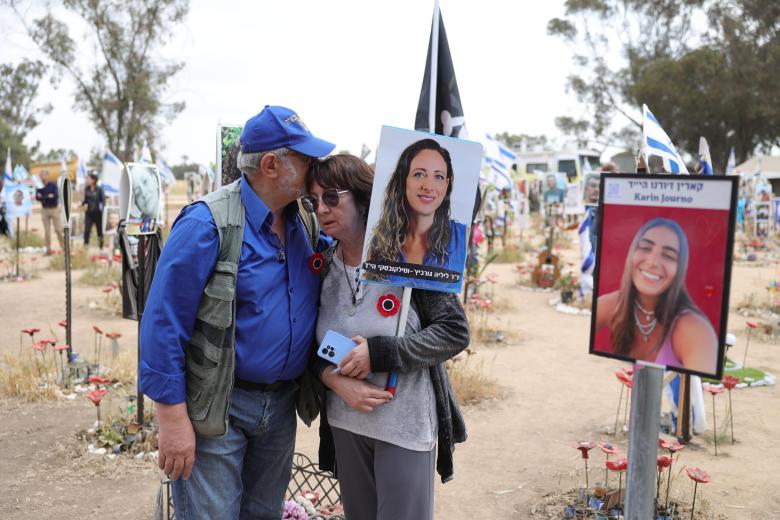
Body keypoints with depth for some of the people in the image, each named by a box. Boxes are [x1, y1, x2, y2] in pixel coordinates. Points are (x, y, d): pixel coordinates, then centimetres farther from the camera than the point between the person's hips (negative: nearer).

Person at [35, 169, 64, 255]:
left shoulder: (53, 184, -5)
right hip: (44, 210, 2)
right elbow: (37, 197, -8)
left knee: (58, 229, -1)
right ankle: (48, 248, 9)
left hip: (54, 209, -2)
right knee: (47, 231, 4)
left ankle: (63, 246, 10)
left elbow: (56, 196, -18)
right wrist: (48, 196, -18)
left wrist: (43, 197, -16)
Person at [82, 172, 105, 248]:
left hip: (97, 213, -3)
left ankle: (101, 247, 30)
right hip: (89, 213, 3)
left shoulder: (99, 189, -10)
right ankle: (85, 245, -6)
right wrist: (82, 203, -8)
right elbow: (86, 200, 12)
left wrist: (101, 205, -27)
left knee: (99, 230, 11)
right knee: (87, 230, -9)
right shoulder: (87, 189, 1)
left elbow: (103, 200, -7)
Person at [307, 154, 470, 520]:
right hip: (345, 423, 5)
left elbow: (455, 332, -13)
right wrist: (338, 381, -15)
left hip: (405, 426, -4)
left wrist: (381, 352, -22)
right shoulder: (322, 267, 1)